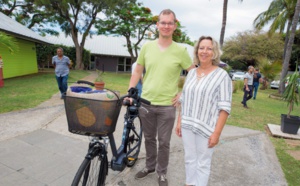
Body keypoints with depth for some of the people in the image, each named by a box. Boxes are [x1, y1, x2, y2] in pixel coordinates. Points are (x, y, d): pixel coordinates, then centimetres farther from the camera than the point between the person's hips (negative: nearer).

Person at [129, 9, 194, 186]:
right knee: (149, 138, 18)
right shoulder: (147, 47, 1)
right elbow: (137, 72, 6)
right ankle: (150, 166, 41)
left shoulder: (181, 50, -6)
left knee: (164, 142, 10)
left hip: (167, 105, -2)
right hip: (146, 102, 3)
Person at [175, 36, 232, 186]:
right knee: (189, 159, 19)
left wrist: (217, 132, -16)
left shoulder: (222, 75, -9)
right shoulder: (191, 73, 7)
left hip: (206, 128, -5)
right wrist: (179, 122, 10)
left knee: (203, 163, 11)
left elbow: (224, 108, -13)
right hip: (187, 126, 5)